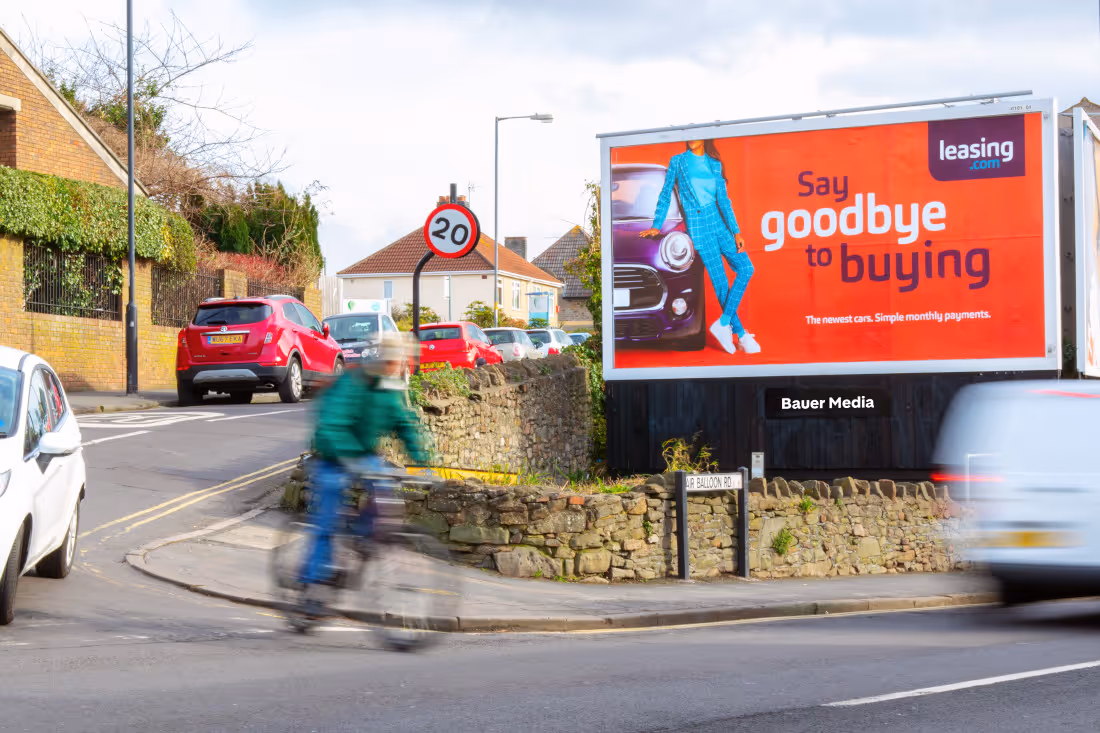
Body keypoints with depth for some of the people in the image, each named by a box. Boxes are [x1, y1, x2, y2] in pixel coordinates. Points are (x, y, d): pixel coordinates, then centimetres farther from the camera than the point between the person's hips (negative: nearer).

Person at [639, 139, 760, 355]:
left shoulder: (715, 164, 11)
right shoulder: (678, 161, 3)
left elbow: (723, 199, 10)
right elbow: (666, 195, 8)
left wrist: (736, 232, 3)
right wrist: (656, 226, 4)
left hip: (718, 223, 4)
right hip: (697, 227, -4)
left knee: (746, 268, -11)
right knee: (720, 281, -7)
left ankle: (723, 323, -7)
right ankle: (741, 335, -1)